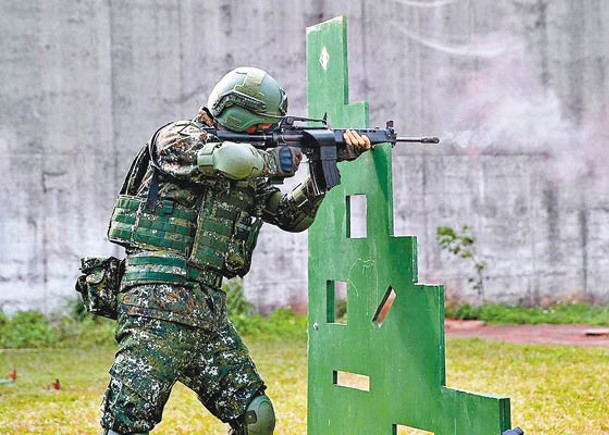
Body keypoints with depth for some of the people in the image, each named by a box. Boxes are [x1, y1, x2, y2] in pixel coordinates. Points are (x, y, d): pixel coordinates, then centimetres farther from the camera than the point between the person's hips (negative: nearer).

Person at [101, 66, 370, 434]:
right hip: (160, 302, -8)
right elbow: (225, 159, -24)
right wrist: (275, 160, -6)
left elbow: (292, 216, 20)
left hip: (208, 307, 8)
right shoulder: (178, 138, -3)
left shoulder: (247, 174, 19)